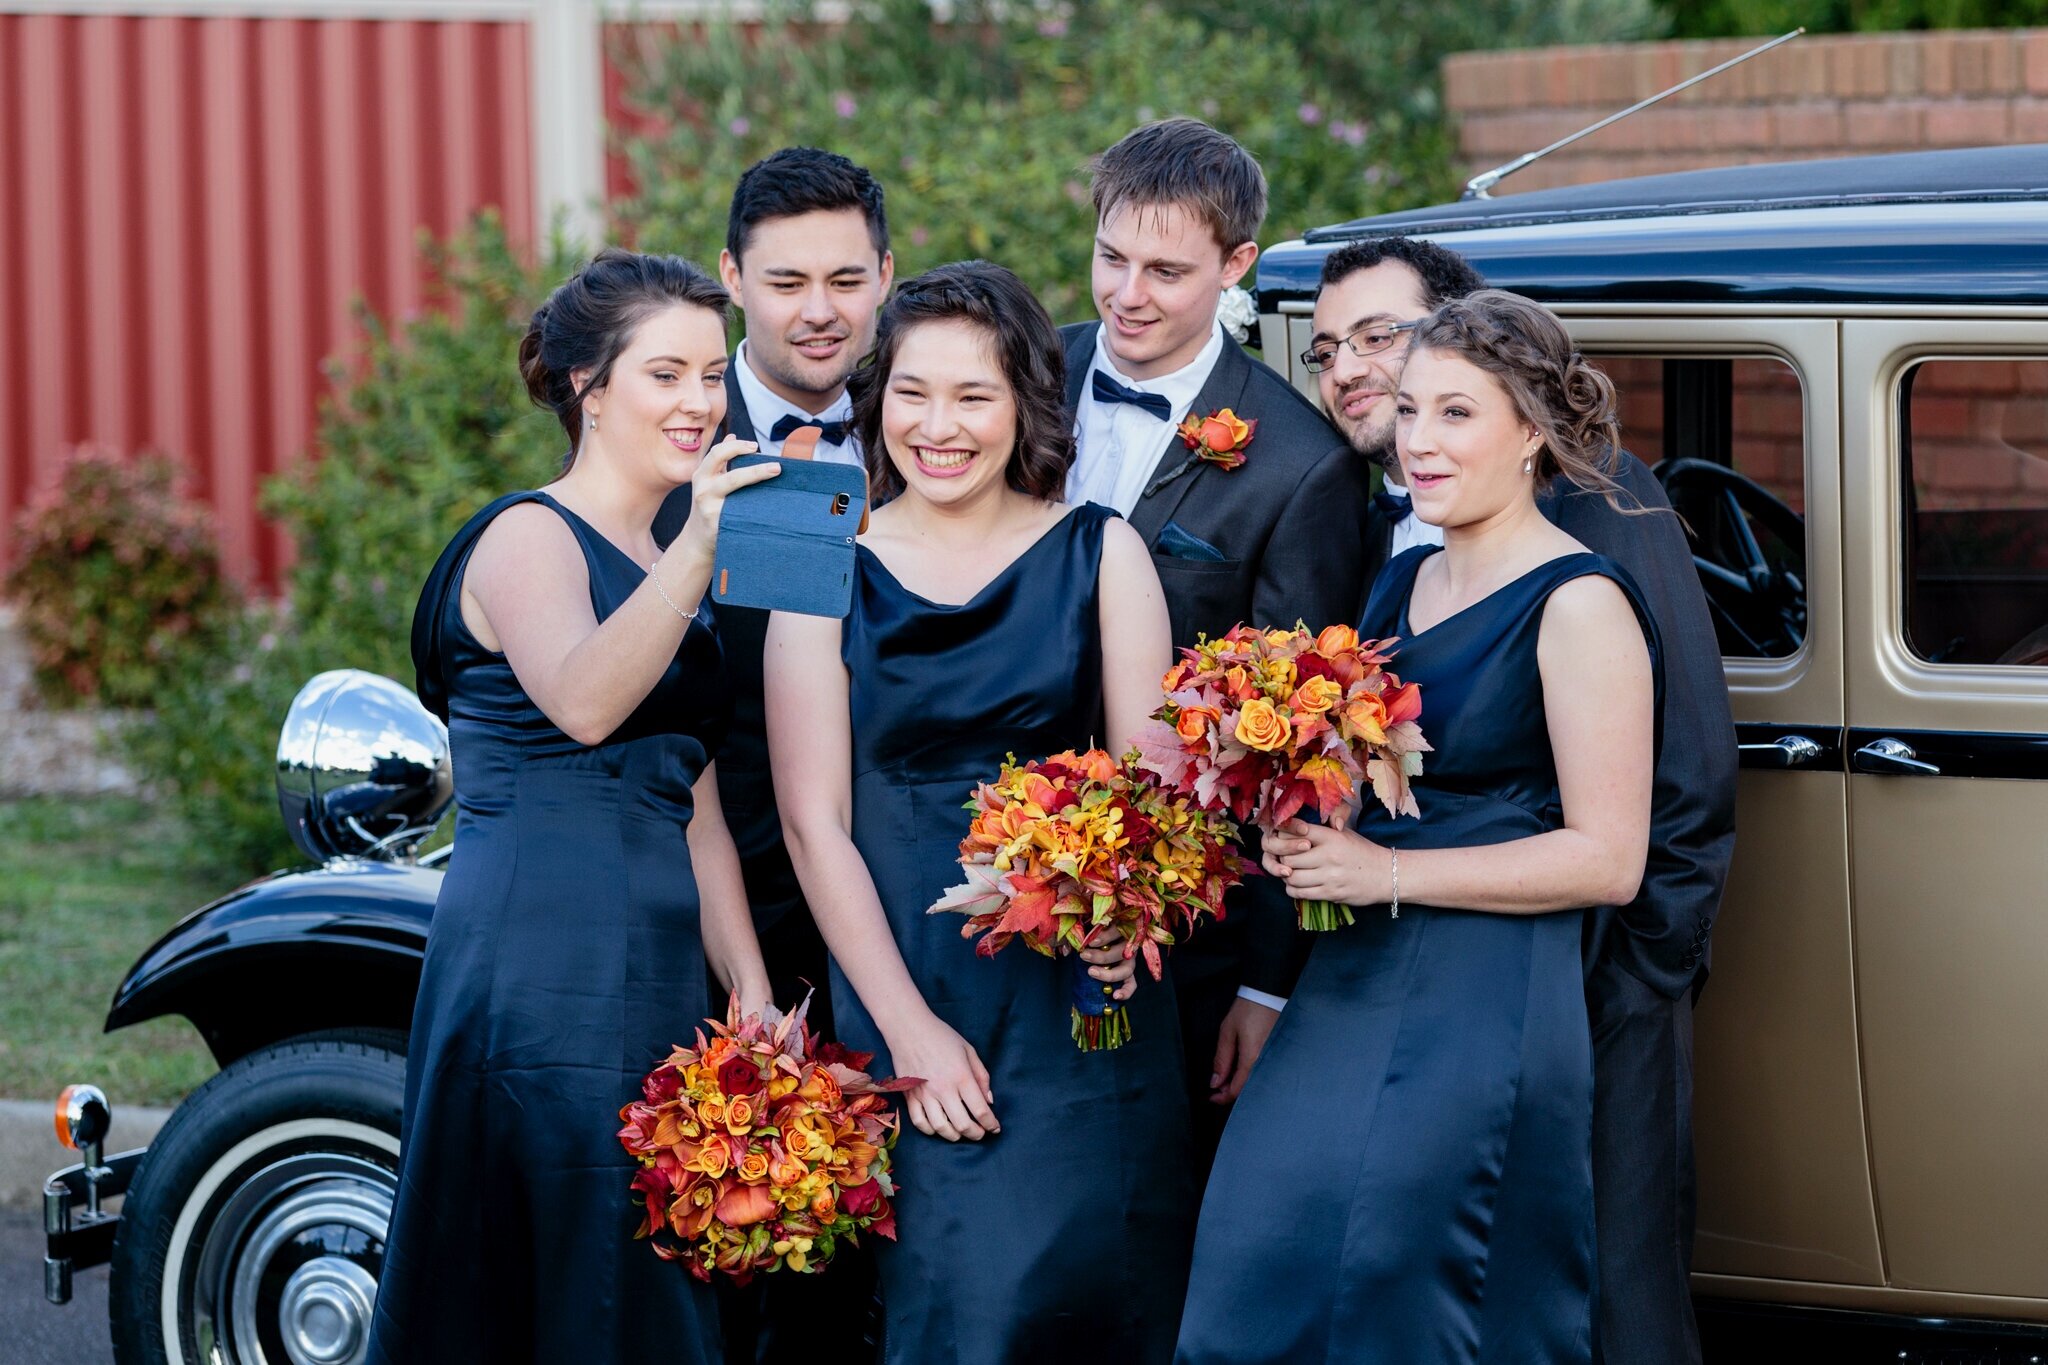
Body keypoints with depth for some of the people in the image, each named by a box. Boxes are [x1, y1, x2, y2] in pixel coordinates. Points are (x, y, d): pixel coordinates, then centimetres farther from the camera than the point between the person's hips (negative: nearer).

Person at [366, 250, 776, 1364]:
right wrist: (698, 550, -38)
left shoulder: (659, 571, 20)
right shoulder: (531, 536, -6)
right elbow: (583, 703, -27)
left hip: (655, 977, 9)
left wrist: (752, 995, 8)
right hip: (542, 967, -9)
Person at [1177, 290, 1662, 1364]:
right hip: (1346, 996, 7)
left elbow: (1607, 859, -13)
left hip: (1484, 1019, -7)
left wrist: (1388, 875, -15)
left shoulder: (1578, 604, -8)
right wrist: (1301, 838, 2)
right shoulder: (1403, 583, 15)